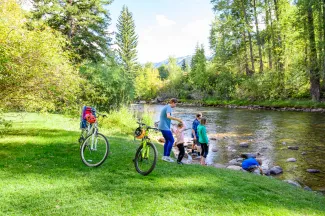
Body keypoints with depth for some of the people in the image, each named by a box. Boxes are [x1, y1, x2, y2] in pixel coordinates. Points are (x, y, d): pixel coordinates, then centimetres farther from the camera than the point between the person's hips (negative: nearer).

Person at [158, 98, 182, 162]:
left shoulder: (165, 107, 18)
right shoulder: (168, 107, -13)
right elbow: (168, 116, -31)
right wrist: (177, 119, -29)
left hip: (162, 127, 10)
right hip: (165, 127, -10)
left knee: (167, 141, 13)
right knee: (171, 140, -8)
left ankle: (164, 156, 15)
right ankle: (167, 156, -6)